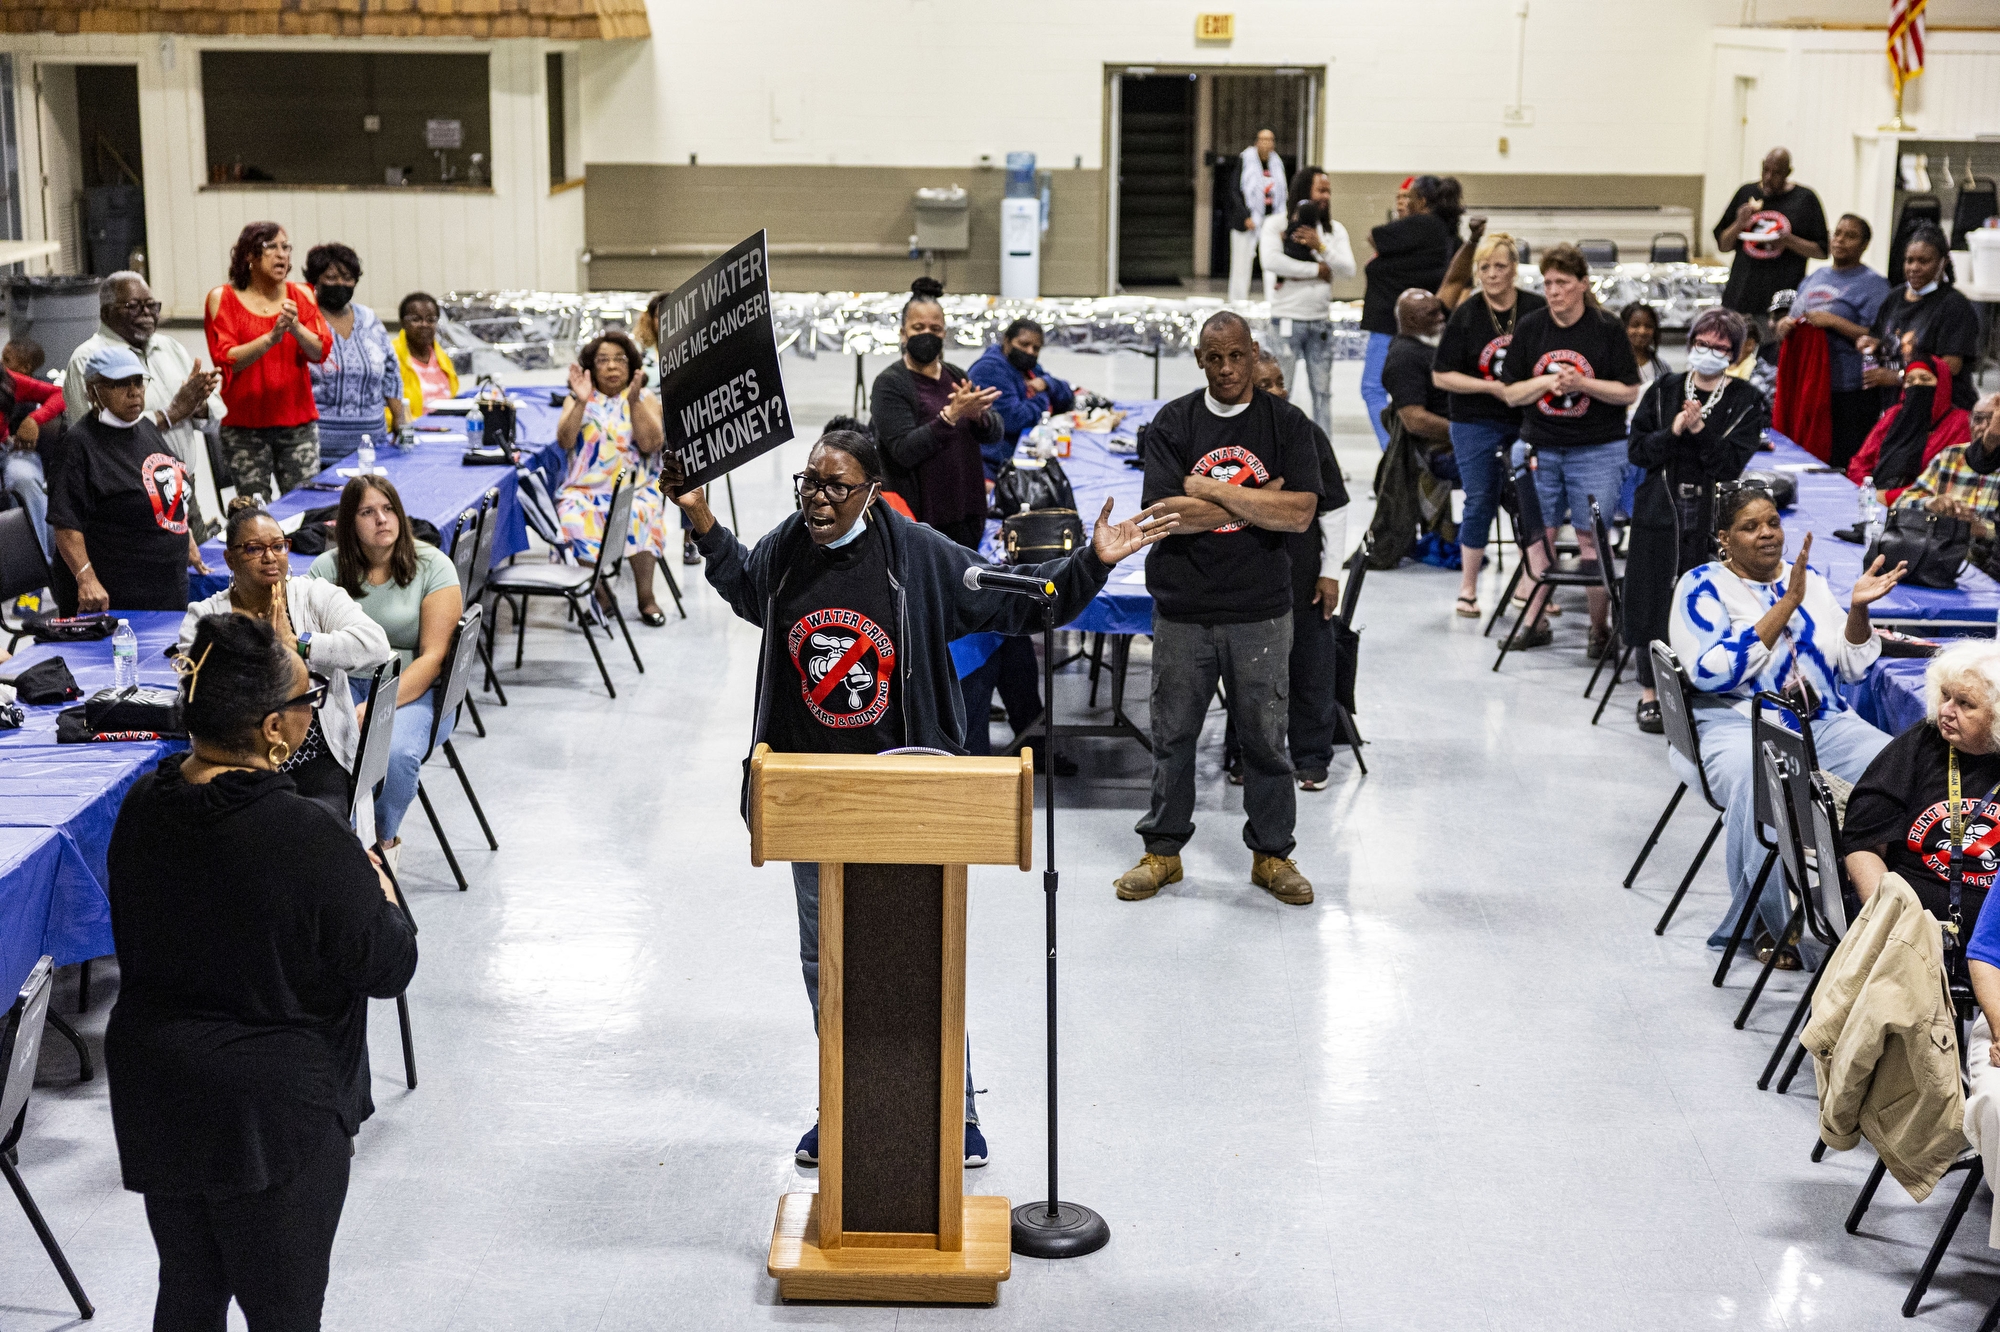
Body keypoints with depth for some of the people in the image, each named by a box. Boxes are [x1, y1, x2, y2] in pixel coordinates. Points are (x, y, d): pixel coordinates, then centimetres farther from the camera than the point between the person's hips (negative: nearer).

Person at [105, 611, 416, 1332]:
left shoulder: (141, 807, -5)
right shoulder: (308, 838, -26)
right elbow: (389, 968, -15)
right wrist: (377, 893, 5)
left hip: (153, 1097, 7)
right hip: (273, 1110, -6)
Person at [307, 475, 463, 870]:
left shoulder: (432, 566, -3)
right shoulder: (328, 567, 6)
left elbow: (432, 657, -9)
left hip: (413, 689, -2)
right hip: (344, 679, 2)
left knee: (396, 751, -34)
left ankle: (386, 836, -3)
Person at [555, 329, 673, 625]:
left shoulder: (646, 400, 11)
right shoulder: (577, 400, 14)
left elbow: (652, 444, -6)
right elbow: (565, 441, -4)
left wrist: (633, 401, -16)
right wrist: (581, 402, -15)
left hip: (637, 489, -1)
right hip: (585, 490, 1)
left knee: (639, 515, -35)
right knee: (574, 518, -33)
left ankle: (646, 597, -26)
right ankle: (600, 593, -17)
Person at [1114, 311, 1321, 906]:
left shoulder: (1286, 423, 1)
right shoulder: (1172, 423, 1)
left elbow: (1300, 514, -12)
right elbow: (1165, 514, -11)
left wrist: (1208, 489, -13)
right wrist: (1259, 500, -12)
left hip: (1261, 611, 0)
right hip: (1183, 611, 0)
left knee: (1264, 735, 7)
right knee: (1173, 733, 8)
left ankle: (1271, 853, 21)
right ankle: (1162, 850, 22)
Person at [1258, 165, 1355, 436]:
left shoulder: (1335, 229, 10)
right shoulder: (1277, 224, -2)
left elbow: (1348, 268, -1)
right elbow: (1270, 260, -19)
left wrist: (1320, 247, -16)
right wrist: (1317, 270, -11)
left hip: (1321, 320, 4)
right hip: (1287, 319, -4)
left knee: (1322, 391, 8)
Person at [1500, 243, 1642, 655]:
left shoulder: (1607, 329, -4)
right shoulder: (1529, 328, 4)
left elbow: (1629, 392, -4)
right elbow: (1512, 393, 5)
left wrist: (1582, 383, -17)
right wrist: (1546, 381, -13)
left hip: (1597, 450, -3)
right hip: (1539, 447, 3)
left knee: (1591, 537, -2)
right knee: (1538, 534, 5)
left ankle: (1599, 626, 7)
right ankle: (1535, 621, 14)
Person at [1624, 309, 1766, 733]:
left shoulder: (1745, 402, 1)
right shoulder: (1663, 391, 7)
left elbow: (1733, 464, -9)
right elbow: (1636, 450, 1)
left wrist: (1700, 431, -20)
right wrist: (1673, 432, -14)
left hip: (1713, 515, -2)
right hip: (1660, 509, 2)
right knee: (1653, 601, 5)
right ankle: (1650, 694, 17)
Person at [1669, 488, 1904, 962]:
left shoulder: (1810, 581, 17)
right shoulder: (1703, 586, 2)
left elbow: (1852, 667, 14)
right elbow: (1711, 673, -14)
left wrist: (1858, 607, -5)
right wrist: (1784, 608, -15)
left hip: (1823, 722, 5)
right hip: (1739, 723, -5)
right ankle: (1772, 923, -24)